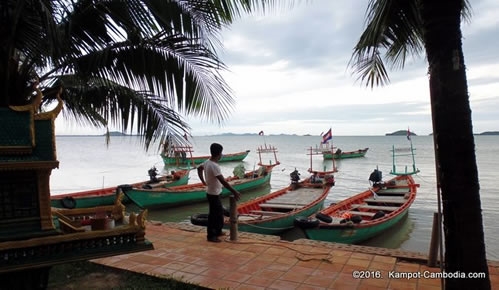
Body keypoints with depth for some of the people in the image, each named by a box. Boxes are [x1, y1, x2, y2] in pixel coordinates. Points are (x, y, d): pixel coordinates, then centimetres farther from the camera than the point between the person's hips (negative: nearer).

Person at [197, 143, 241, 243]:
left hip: (214, 193, 10)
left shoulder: (207, 162, 1)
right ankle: (211, 236, 17)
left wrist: (203, 181, 24)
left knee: (219, 212, 21)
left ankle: (218, 231, 35)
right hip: (213, 194, -10)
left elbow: (199, 168, 21)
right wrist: (234, 191, -29)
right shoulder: (214, 166, -29)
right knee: (213, 215, 4)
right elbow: (223, 181, -32)